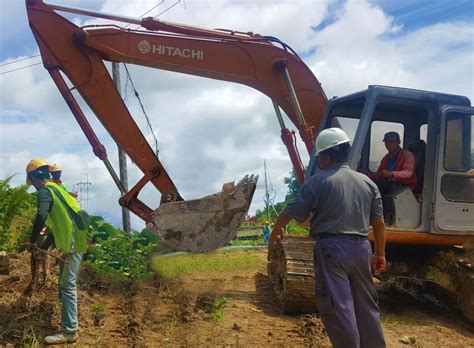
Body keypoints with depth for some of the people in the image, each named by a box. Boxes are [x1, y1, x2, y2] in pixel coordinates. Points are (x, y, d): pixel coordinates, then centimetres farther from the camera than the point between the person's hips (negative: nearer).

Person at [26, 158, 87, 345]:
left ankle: (69, 331, -5)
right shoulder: (55, 189, 22)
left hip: (73, 243, -10)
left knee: (67, 286, -8)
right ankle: (68, 322, 29)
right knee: (64, 284, 19)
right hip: (72, 242, 10)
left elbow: (41, 217, -28)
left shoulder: (45, 191, -10)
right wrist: (44, 247, 26)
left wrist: (33, 241, -13)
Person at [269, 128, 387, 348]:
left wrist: (274, 232, 13)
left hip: (331, 248, -6)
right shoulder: (367, 182, 10)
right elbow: (379, 223, 11)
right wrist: (380, 254, 20)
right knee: (366, 304, 18)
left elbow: (290, 212, -4)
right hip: (360, 248, 6)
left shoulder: (318, 181, -7)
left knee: (337, 306, 1)